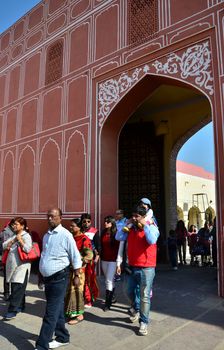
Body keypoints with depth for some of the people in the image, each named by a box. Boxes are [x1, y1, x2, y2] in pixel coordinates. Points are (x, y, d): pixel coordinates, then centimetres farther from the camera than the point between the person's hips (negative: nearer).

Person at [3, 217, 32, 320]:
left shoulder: (26, 236, -8)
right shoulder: (13, 236, 14)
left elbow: (28, 249, -20)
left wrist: (20, 240, -18)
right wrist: (12, 241, -6)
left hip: (21, 266, -7)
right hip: (12, 265, 8)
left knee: (17, 289, -5)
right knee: (15, 287, 15)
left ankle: (13, 311, -1)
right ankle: (20, 306, 29)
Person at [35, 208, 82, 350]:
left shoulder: (65, 234, -14)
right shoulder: (46, 235, 8)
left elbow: (76, 257, -11)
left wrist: (77, 276, -9)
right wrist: (42, 275, 20)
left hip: (59, 278, -7)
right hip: (47, 278, 7)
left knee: (51, 313, -1)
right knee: (57, 310, 18)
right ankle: (63, 337, 33)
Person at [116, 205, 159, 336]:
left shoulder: (152, 227, -9)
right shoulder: (131, 228, 5)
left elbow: (152, 240, -27)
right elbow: (118, 237, 1)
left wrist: (145, 225, -22)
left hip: (146, 268, -6)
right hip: (132, 267, 6)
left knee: (145, 296, 0)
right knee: (130, 292, 20)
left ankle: (144, 322, 15)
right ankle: (137, 310, 45)